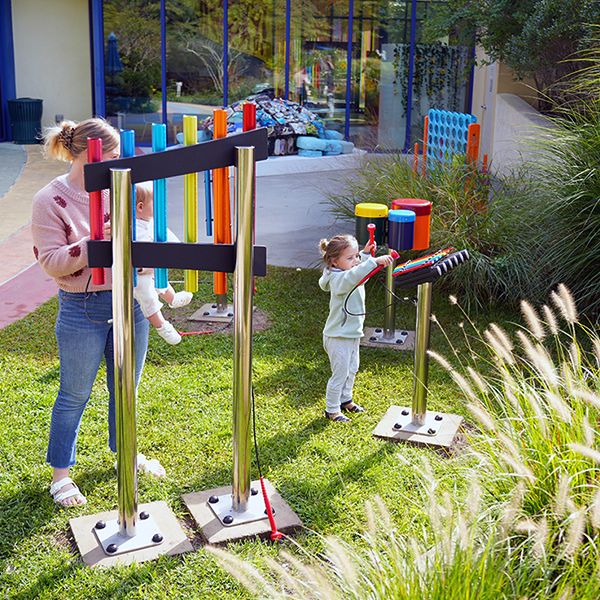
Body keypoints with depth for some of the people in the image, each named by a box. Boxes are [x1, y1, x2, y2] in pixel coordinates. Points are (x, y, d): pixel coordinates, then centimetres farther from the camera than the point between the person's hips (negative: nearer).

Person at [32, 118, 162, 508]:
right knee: (75, 395, 7)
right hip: (83, 311, -5)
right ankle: (61, 473, 23)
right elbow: (51, 262, -15)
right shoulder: (51, 200, -10)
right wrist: (96, 244, -25)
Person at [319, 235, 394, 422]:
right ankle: (332, 410, 16)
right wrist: (374, 261, -56)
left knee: (352, 369, 23)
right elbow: (353, 276, -48)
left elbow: (359, 269, 26)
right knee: (340, 374, 1)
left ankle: (345, 400, 42)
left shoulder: (348, 273, 4)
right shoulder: (338, 279, -25)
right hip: (338, 337, -10)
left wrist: (366, 254, 8)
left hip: (352, 333, 10)